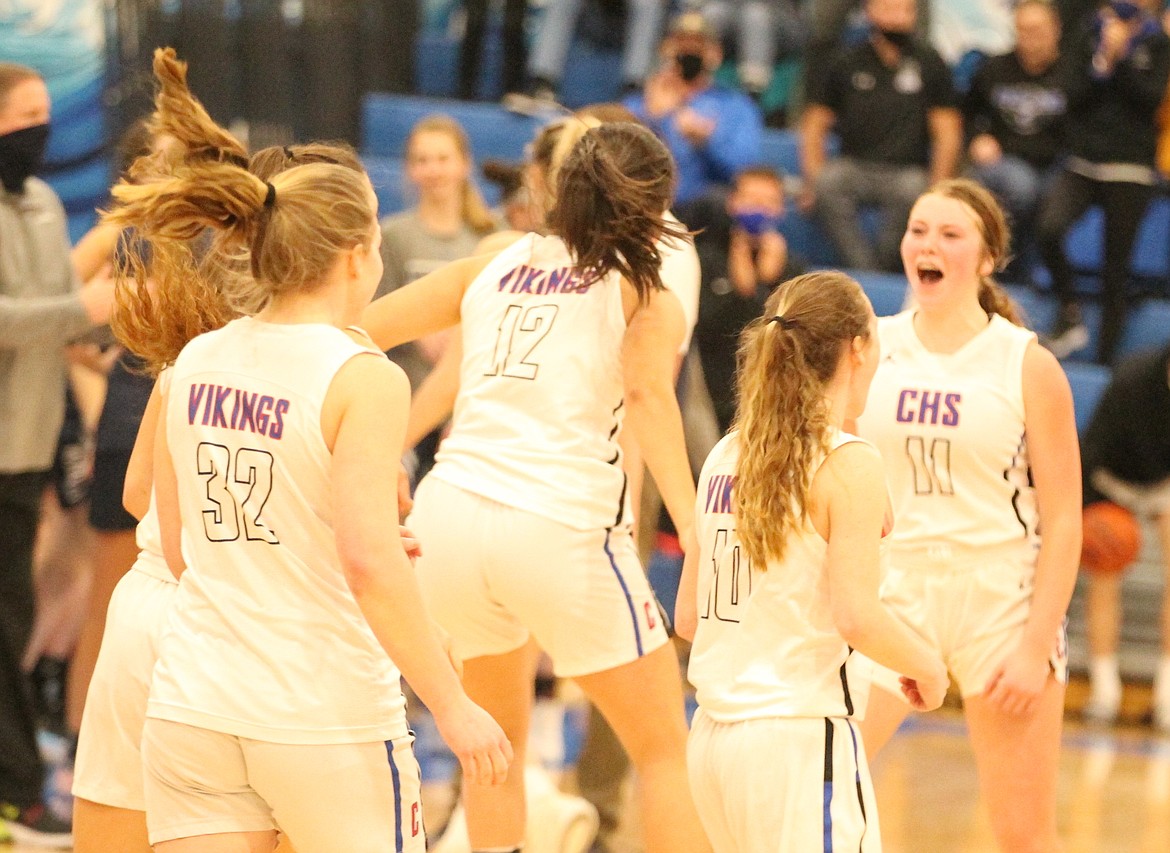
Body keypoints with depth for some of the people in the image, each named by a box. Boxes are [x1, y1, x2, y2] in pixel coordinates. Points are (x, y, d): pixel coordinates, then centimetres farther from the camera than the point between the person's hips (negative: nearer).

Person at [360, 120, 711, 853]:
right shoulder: (642, 291, 6)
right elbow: (651, 396, -14)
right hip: (561, 525, -4)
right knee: (668, 754, 10)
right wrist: (695, 532, -26)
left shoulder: (491, 268, 18)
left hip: (449, 518, 4)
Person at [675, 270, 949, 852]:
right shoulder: (848, 464, -10)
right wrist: (926, 667, 0)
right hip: (799, 734, -8)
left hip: (713, 735, 8)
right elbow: (858, 617, -18)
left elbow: (689, 617, 12)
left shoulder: (726, 455, 10)